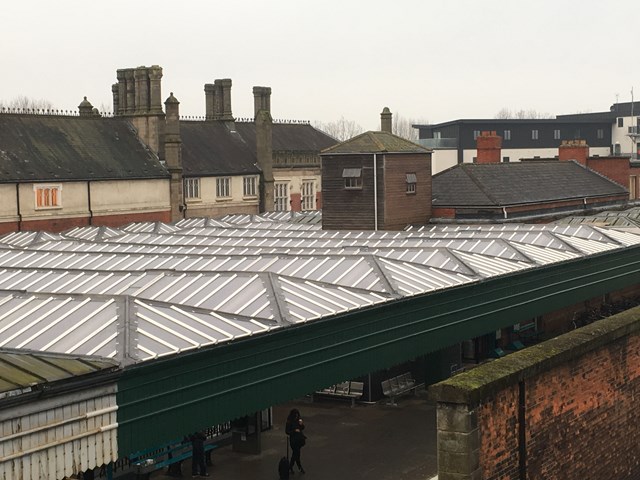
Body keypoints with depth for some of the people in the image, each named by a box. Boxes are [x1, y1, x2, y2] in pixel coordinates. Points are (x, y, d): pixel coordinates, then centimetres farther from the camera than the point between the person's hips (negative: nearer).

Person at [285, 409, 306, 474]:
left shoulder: (299, 419, -1)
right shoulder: (289, 422, -15)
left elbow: (303, 428, 9)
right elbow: (287, 431, -12)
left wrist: (301, 424, -12)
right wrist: (294, 431, -24)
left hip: (300, 438, 5)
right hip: (293, 439, -5)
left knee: (295, 453, 14)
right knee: (297, 454, -1)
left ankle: (290, 467, 27)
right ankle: (300, 467, 14)